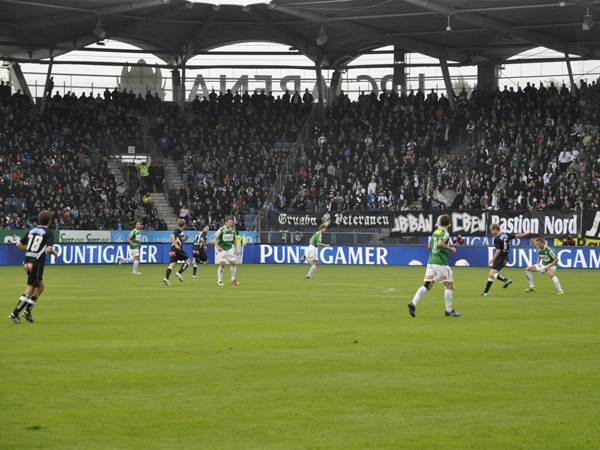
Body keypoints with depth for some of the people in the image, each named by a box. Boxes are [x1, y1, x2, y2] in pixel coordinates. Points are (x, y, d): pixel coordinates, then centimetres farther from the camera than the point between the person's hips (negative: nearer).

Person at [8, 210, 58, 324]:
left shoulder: (31, 231, 12)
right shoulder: (48, 233, -7)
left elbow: (19, 244, 9)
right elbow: (49, 249, -18)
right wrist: (55, 253, 2)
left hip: (28, 261, 7)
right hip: (37, 262, -7)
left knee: (41, 287, 20)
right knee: (30, 290, -3)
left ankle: (28, 311, 16)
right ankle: (15, 313, -8)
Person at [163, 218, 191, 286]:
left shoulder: (179, 230, 22)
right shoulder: (178, 230, -6)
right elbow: (172, 236, -21)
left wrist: (185, 238, 16)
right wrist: (176, 245, -25)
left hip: (173, 250, 8)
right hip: (177, 249, -8)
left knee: (172, 264, -3)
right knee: (188, 260, 4)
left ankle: (166, 278, -19)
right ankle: (179, 273, -6)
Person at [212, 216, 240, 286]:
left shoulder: (233, 230, -1)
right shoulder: (221, 230, -15)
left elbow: (234, 239, 15)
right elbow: (214, 239, -16)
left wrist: (236, 249, 11)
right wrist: (217, 247, -31)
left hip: (230, 248, 4)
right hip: (222, 249, -4)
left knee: (233, 263, -2)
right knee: (222, 264, -11)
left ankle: (233, 279, 13)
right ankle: (219, 280, 0)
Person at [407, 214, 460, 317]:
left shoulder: (435, 232, 15)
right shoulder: (445, 233, -9)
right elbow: (440, 243, -26)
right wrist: (450, 248, -13)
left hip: (431, 261, 7)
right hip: (440, 263, -7)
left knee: (427, 285, 5)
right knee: (449, 286, 5)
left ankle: (413, 303, -12)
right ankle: (449, 310, 9)